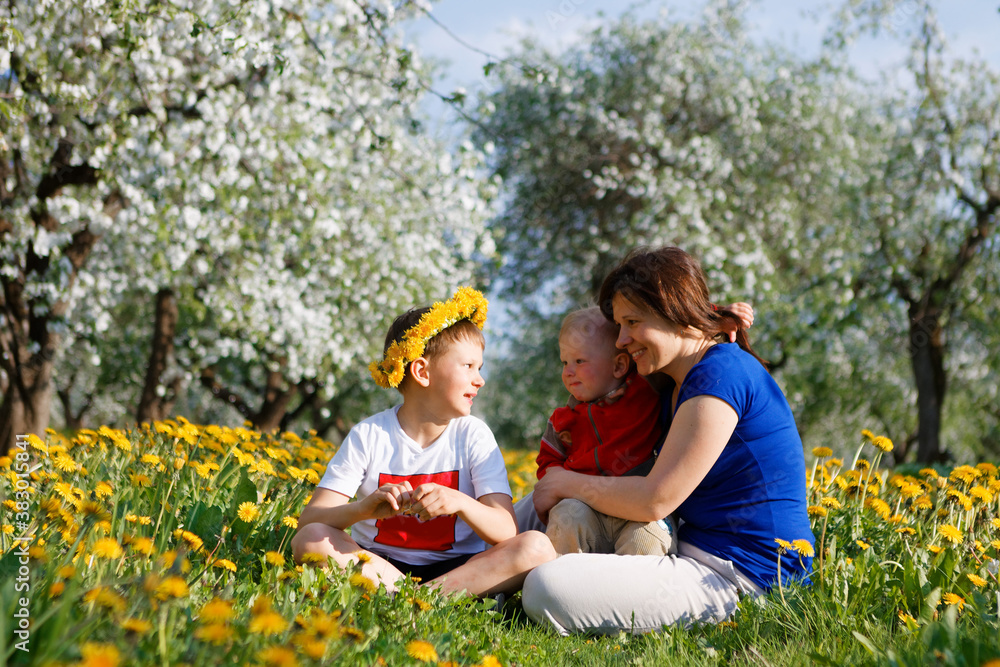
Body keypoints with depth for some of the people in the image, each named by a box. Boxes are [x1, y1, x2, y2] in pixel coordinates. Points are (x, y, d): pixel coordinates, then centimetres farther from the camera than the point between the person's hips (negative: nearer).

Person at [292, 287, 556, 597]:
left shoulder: (474, 436, -3)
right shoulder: (368, 435, -6)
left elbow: (506, 532, -12)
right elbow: (308, 520, -13)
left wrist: (460, 503, -33)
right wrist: (364, 508, -34)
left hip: (456, 566, 1)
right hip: (377, 564, -1)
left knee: (537, 547, -24)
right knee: (309, 539, -28)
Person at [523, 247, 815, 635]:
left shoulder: (720, 376, -18)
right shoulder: (677, 385, 14)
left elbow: (655, 500, -20)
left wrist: (568, 483, -6)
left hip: (733, 575, -11)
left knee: (548, 589, -25)